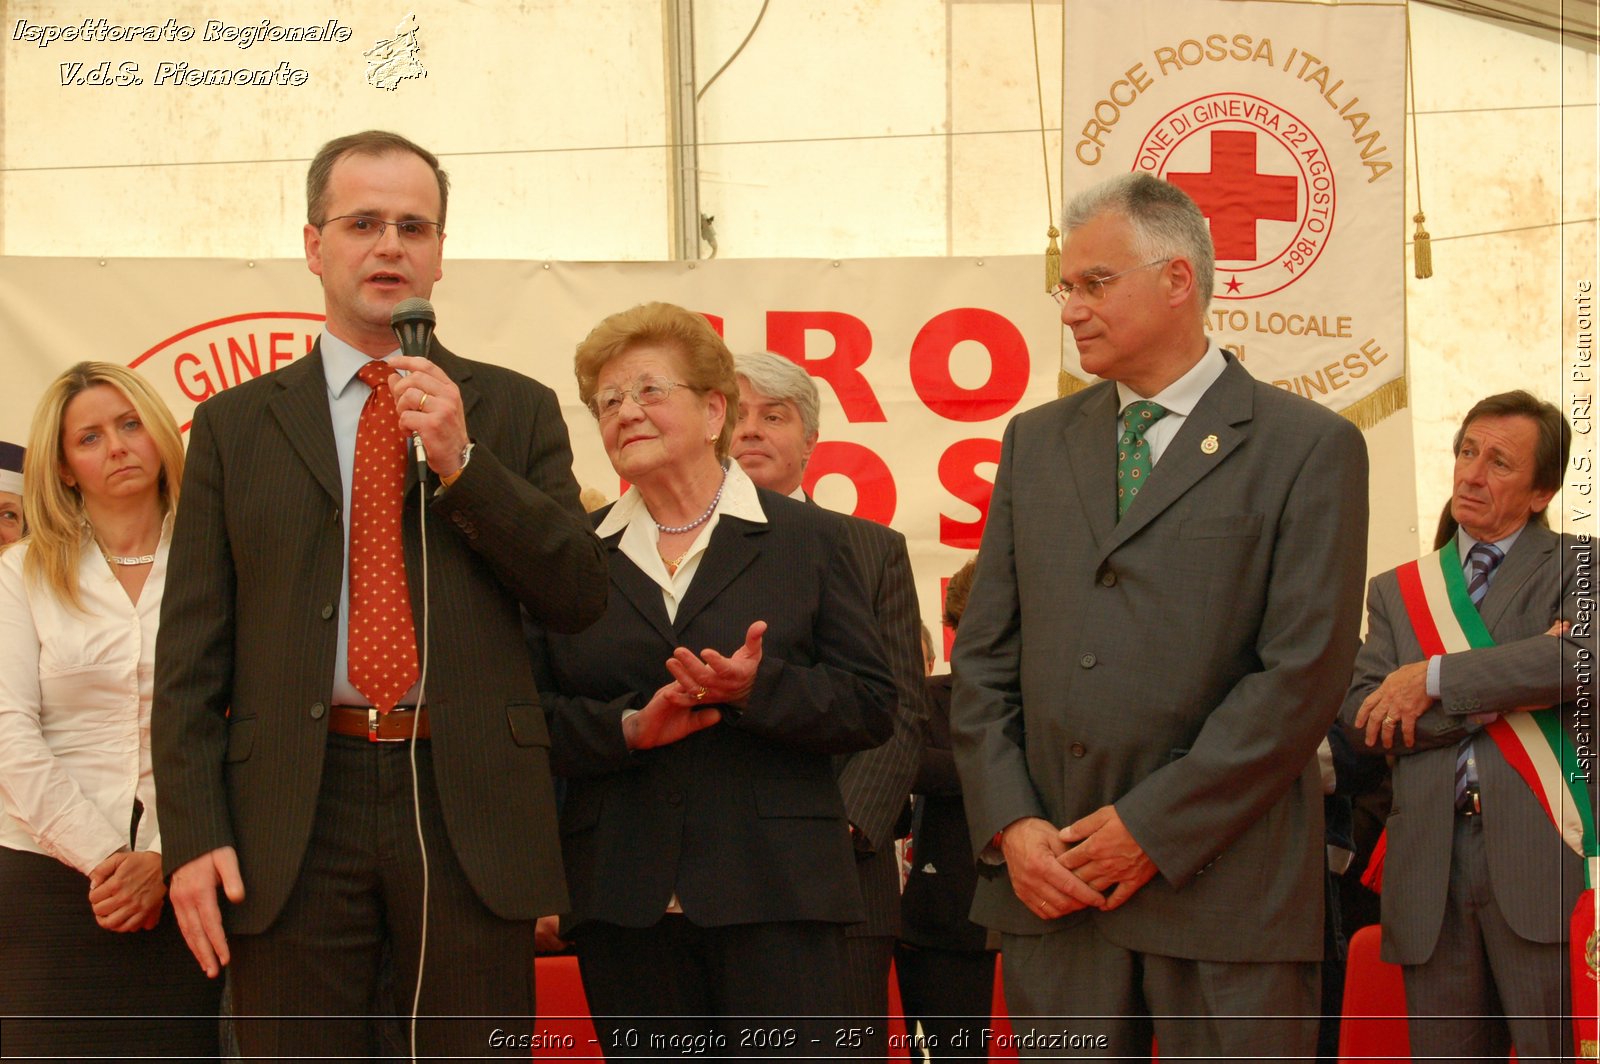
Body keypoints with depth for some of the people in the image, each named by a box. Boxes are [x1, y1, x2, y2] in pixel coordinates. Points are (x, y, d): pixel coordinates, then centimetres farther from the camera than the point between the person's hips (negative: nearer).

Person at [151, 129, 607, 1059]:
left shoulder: (516, 410, 12)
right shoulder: (235, 424, 11)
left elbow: (581, 598, 3)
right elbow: (190, 648, 6)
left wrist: (462, 462, -8)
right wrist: (193, 833, -4)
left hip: (470, 804, 0)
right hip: (294, 810, 0)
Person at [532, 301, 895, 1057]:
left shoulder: (809, 540, 9)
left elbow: (872, 707, 2)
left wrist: (758, 689, -15)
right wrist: (627, 728, -12)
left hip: (773, 900, -2)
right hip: (624, 903, 2)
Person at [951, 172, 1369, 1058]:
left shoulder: (1310, 447, -2)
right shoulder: (1035, 442, 14)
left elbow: (1302, 676, -9)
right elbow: (983, 659, 12)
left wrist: (1154, 827, -12)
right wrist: (1008, 825, -2)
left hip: (1222, 879, -4)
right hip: (1052, 882, 4)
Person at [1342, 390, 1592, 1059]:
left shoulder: (1576, 566, 8)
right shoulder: (1396, 590, 18)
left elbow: (1585, 653, -14)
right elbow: (1362, 714, 4)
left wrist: (1437, 679, -10)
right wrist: (1505, 694, -9)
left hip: (1541, 857, -3)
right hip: (1431, 869, 3)